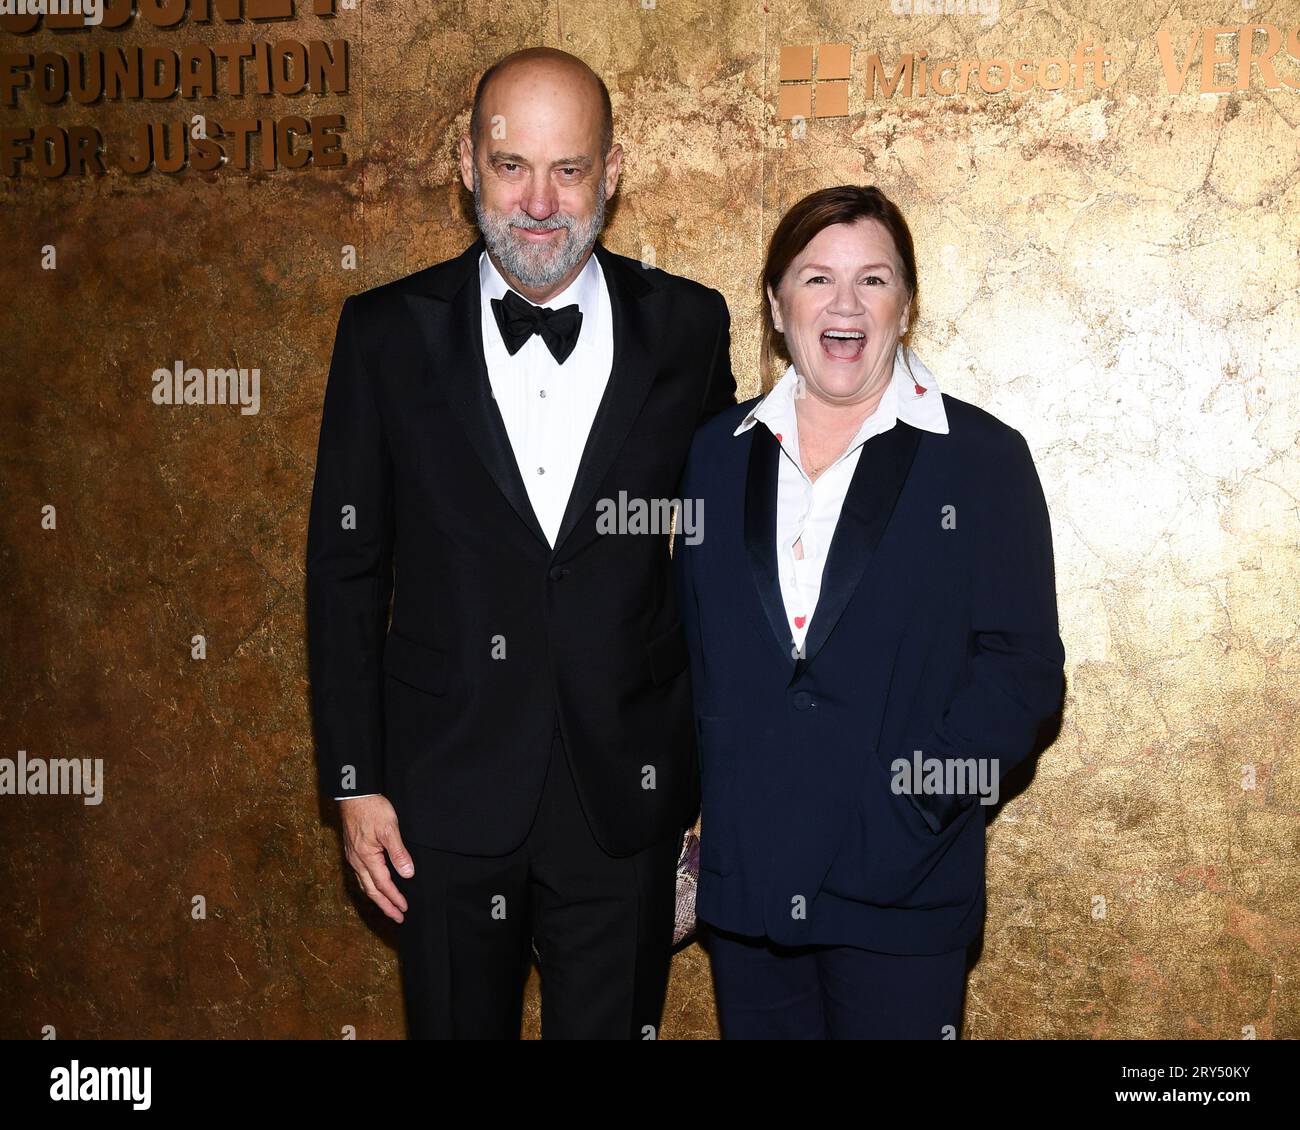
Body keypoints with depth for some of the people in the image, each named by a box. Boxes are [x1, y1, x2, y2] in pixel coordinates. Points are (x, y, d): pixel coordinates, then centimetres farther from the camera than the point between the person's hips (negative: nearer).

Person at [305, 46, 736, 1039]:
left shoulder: (687, 326, -2)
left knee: (614, 1026, 13)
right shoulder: (387, 332, -3)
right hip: (444, 797, 0)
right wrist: (354, 780, -2)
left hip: (627, 798, 0)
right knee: (458, 1025, 17)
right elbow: (346, 567, 1)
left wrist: (720, 765, 5)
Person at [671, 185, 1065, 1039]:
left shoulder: (984, 459, -2)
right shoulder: (719, 452, 8)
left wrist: (915, 803, -15)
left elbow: (1023, 664, -5)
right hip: (743, 869, 3)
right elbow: (688, 639, 11)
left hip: (898, 885, -3)